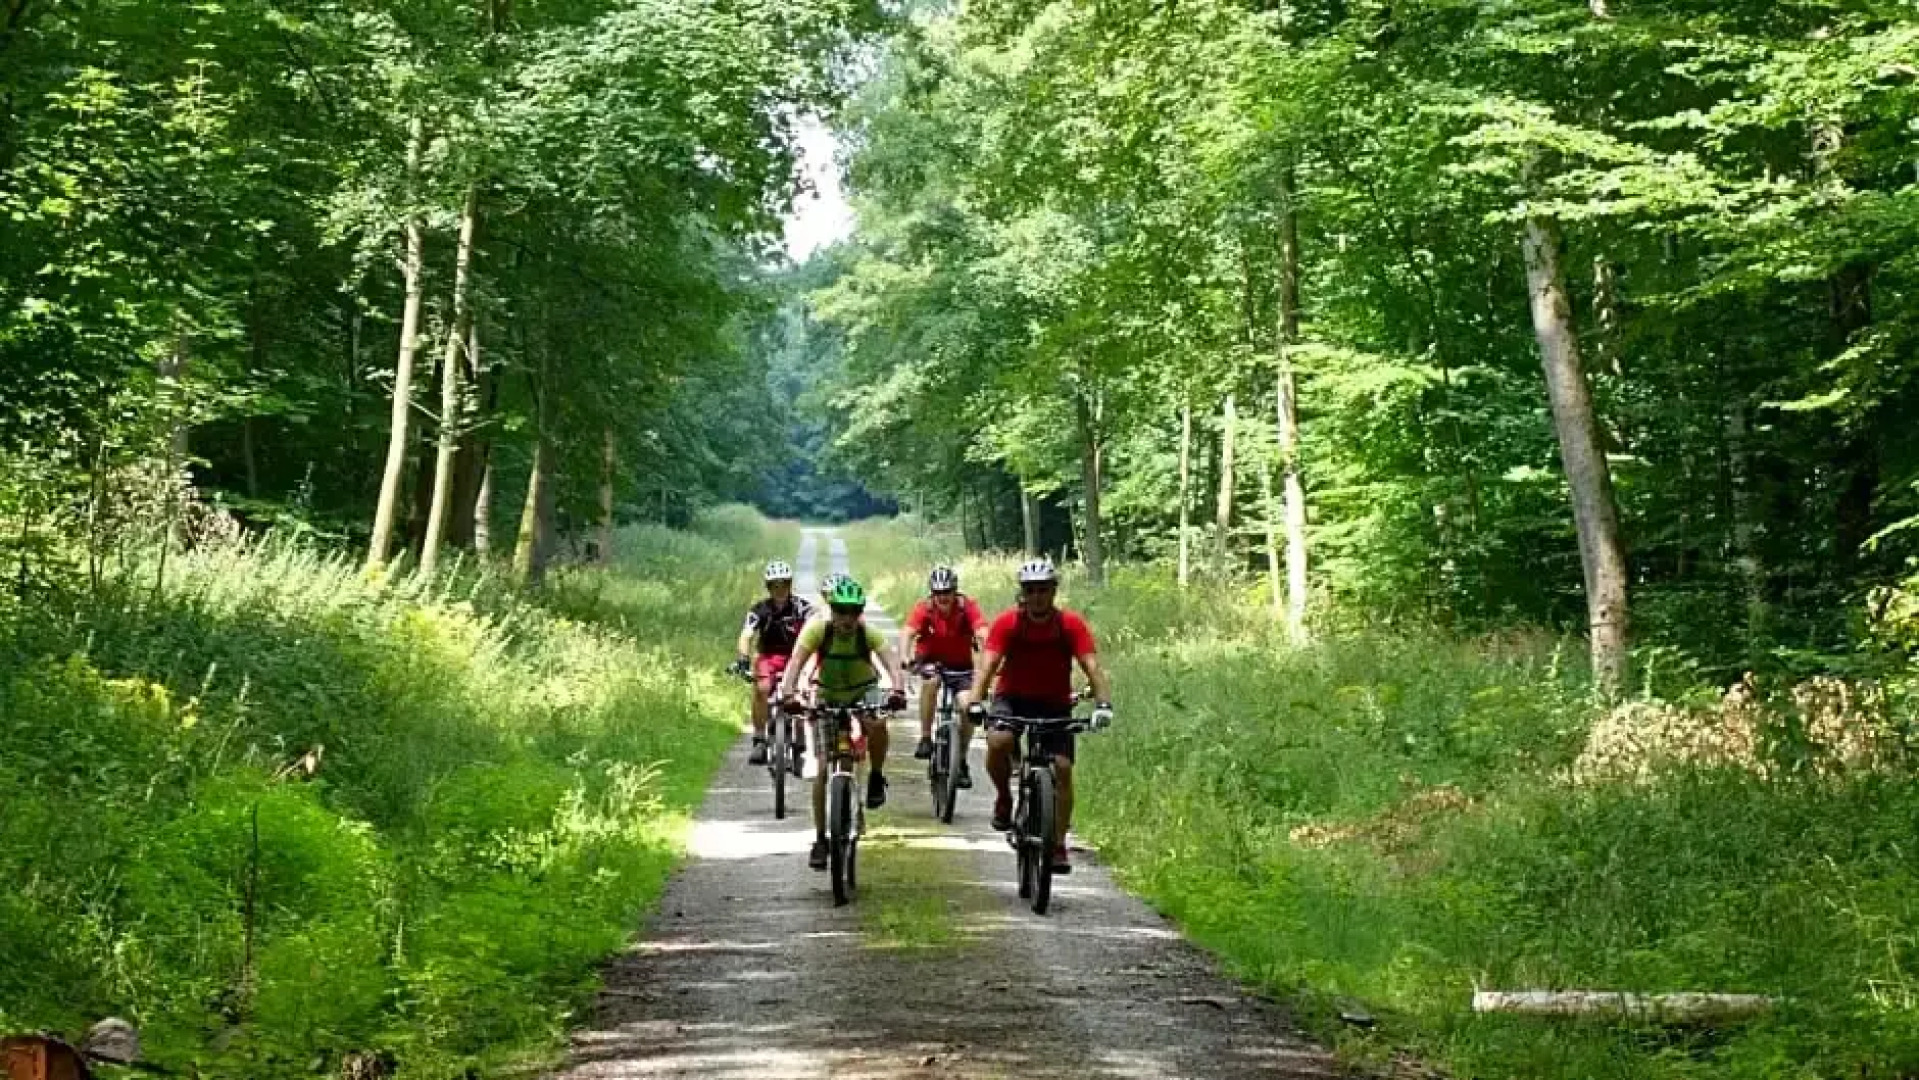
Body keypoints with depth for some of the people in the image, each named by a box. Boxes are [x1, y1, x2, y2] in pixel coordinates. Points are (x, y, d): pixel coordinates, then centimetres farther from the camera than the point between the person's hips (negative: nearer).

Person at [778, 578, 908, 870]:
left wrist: (897, 690, -54)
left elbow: (891, 660, -35)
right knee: (822, 767, -7)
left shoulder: (868, 632, -23)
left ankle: (876, 778, -9)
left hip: (864, 692, -1)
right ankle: (820, 839, 3)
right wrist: (788, 691, -52)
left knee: (877, 725, -36)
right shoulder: (818, 629, -23)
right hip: (829, 696, 1)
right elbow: (796, 661, -33)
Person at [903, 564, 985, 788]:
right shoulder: (924, 608, -20)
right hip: (931, 660, -1)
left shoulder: (968, 606, -20)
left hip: (960, 664, 1)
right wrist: (905, 658, -51)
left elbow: (982, 633, -33)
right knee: (931, 680, -34)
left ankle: (962, 761, 2)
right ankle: (925, 738, -22)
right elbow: (907, 632, -32)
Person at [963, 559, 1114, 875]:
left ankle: (1058, 845, -4)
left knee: (1063, 768, -13)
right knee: (998, 742, -31)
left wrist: (1103, 703, -41)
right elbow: (988, 664, -26)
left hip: (1055, 704, 1)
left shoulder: (1071, 624, -15)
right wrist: (974, 700, -43)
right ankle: (1004, 796, -2)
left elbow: (1092, 666, -24)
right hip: (1013, 697, -1)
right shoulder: (1007, 623, -16)